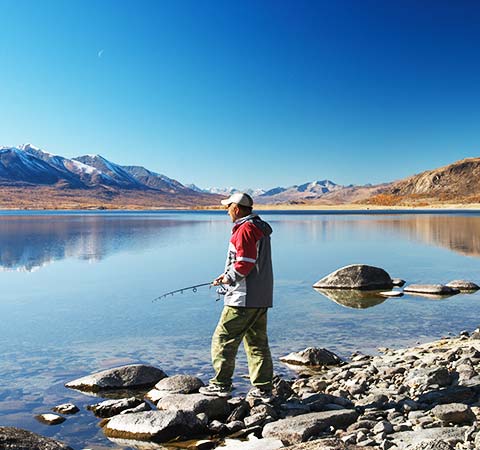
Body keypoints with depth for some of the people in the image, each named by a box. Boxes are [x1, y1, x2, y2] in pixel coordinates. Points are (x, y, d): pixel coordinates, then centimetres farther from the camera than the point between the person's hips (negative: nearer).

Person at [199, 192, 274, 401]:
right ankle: (263, 389, 14)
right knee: (258, 343, 11)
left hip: (243, 298, -10)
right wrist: (229, 275, 16)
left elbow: (245, 263, -22)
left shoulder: (244, 229, -14)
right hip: (262, 298, 10)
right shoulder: (261, 229, 17)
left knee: (223, 339, 1)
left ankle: (221, 384, 7)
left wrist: (228, 278, -6)